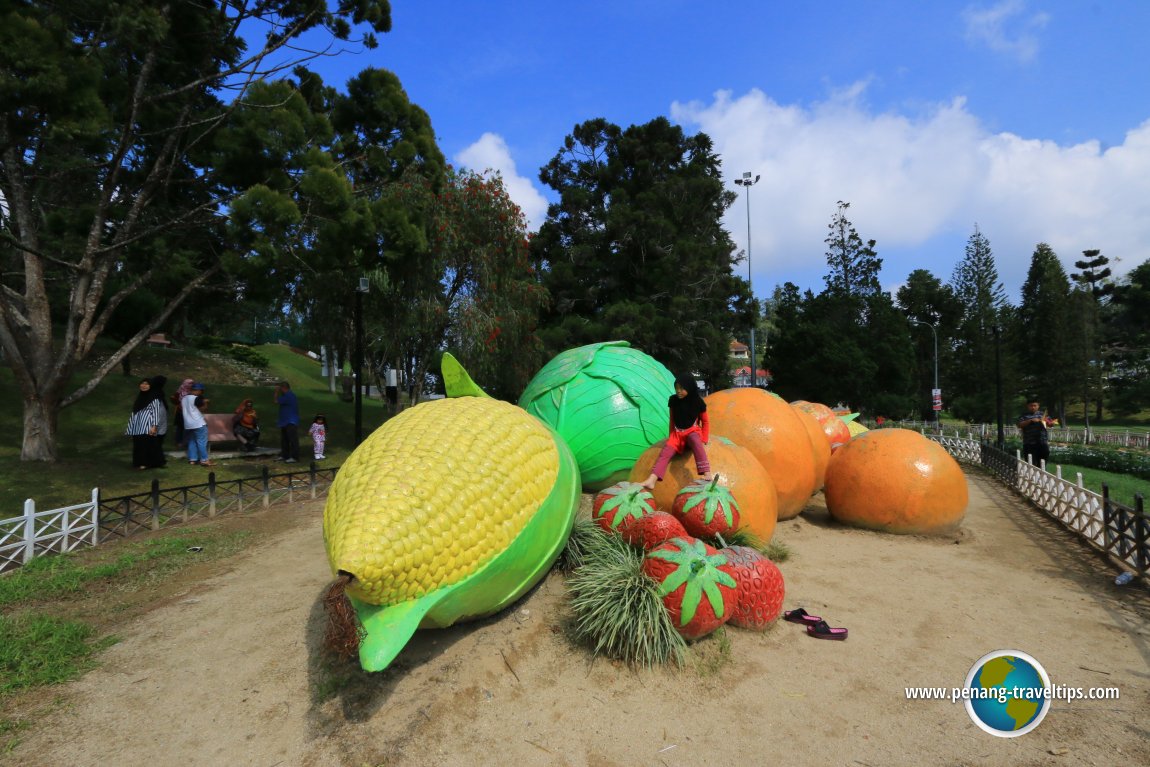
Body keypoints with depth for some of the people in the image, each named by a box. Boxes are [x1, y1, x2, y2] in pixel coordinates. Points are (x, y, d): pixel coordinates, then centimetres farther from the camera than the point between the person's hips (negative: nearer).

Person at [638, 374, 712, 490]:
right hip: (677, 432, 3)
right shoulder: (673, 400, 0)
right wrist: (671, 436, 9)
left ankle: (707, 475, -53)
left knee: (695, 442, -39)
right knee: (665, 452, -22)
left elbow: (705, 421, 4)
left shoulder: (697, 402, -7)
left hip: (693, 430, -3)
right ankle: (651, 480, -37)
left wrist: (704, 439, -4)